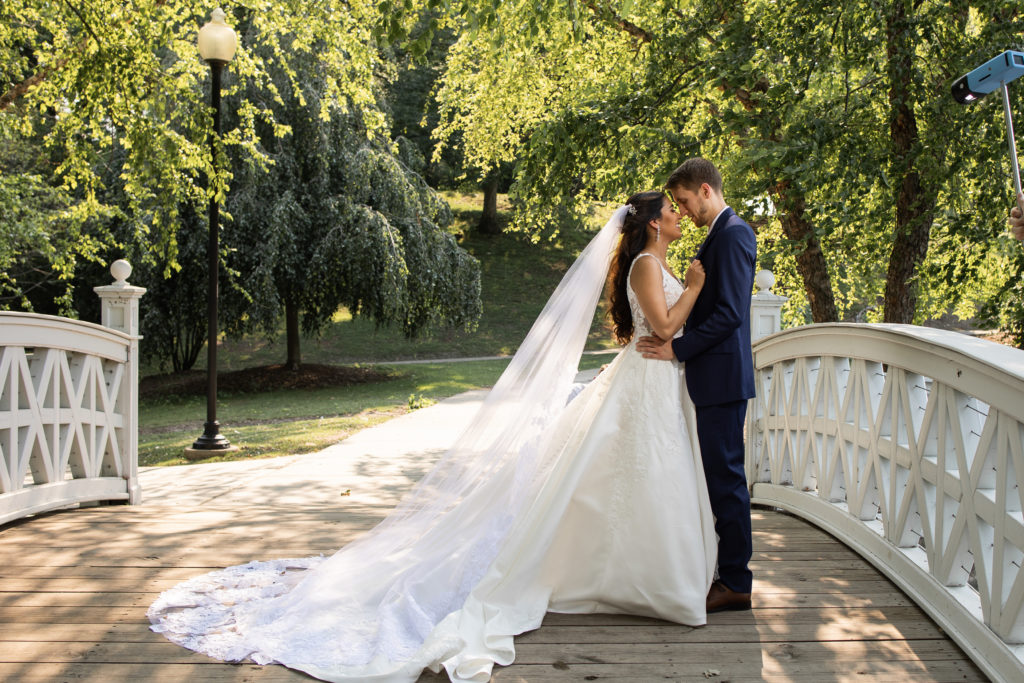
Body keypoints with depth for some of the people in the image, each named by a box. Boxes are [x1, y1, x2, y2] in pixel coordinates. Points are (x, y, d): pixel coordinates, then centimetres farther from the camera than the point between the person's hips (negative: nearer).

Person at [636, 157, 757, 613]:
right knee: (722, 476, 14)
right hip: (714, 377, 10)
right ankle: (730, 573, 24)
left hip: (723, 377, -10)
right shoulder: (719, 234, 17)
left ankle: (735, 584, 5)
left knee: (725, 477, -4)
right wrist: (677, 342, 13)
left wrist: (677, 348, -18)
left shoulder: (733, 233, -14)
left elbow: (730, 312, -21)